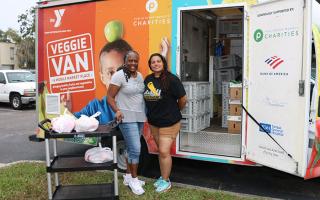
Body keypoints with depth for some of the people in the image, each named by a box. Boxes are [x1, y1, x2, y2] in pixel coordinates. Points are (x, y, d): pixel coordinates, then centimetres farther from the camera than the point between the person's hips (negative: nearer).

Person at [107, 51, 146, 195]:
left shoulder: (140, 76, 9)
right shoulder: (119, 75, -12)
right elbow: (110, 97, -12)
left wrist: (146, 110, 8)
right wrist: (117, 110, -26)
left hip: (140, 117, 7)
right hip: (127, 118, -7)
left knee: (131, 148, 14)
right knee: (135, 149, -7)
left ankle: (128, 176, 27)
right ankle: (134, 179, 10)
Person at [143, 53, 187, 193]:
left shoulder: (171, 79, -16)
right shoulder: (148, 79, 2)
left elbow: (183, 99, -11)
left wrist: (175, 111, 4)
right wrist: (153, 112, 12)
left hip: (169, 122, -6)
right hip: (153, 122, 6)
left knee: (164, 152, -3)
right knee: (161, 151, 17)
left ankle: (166, 181, 14)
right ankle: (163, 177, 32)